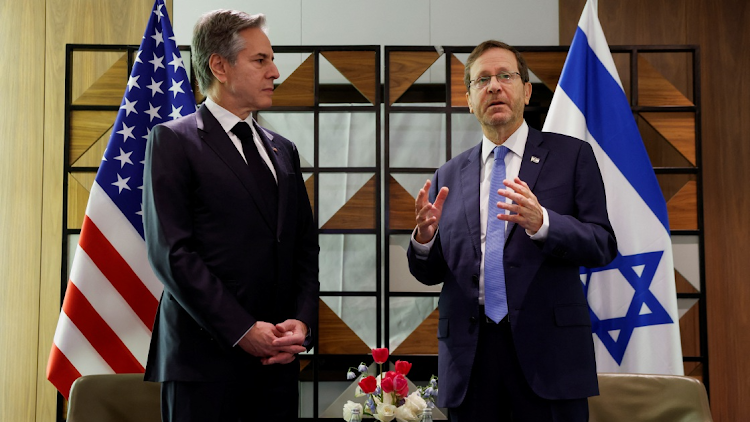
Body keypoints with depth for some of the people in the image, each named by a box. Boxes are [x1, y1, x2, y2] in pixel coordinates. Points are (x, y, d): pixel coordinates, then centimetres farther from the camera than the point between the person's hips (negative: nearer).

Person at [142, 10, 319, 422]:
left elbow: (305, 247, 15)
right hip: (206, 357, -5)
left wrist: (302, 320, -1)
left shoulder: (283, 150, 16)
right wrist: (243, 330, -13)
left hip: (277, 358, 5)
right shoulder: (173, 141, -2)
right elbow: (170, 251, -11)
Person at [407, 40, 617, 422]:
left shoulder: (571, 156, 4)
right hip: (469, 357, 2)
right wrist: (424, 237, -10)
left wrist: (541, 222, -21)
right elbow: (429, 273, 12)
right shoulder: (448, 176, 11)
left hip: (548, 352, -2)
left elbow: (603, 246, -3)